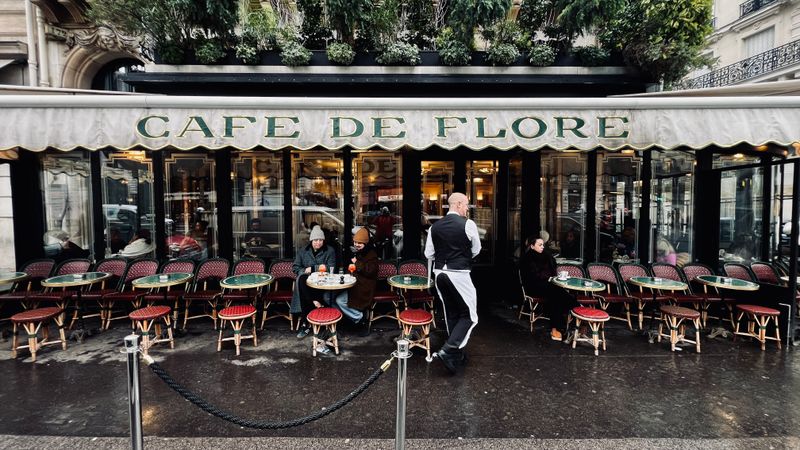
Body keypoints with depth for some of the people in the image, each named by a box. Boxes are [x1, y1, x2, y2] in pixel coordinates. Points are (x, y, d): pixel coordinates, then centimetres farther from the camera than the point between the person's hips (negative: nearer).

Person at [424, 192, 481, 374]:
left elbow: (428, 253, 6)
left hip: (440, 272, 6)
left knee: (451, 314, 18)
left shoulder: (435, 226, 3)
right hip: (459, 274, -6)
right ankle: (448, 350, -7)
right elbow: (476, 250, 3)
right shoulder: (468, 224, -10)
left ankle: (457, 355, 29)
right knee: (469, 315, 7)